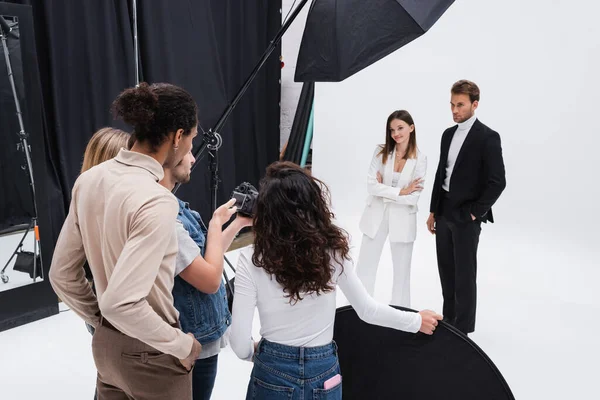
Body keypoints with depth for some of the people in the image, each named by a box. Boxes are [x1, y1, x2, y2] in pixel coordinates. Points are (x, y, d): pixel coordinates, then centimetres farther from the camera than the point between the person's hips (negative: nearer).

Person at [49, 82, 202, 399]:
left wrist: (100, 323, 12)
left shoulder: (89, 180, -4)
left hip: (106, 344, 7)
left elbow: (61, 274, 2)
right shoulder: (156, 201, -28)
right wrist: (183, 345, -18)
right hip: (149, 354, -6)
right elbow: (121, 302, -32)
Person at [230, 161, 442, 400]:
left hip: (273, 373, -2)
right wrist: (417, 321, 14)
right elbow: (368, 311, -2)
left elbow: (240, 344, -17)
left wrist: (257, 354, 7)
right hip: (323, 373, 2)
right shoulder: (332, 251, -13)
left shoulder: (252, 260, -19)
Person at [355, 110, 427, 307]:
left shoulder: (420, 159, -8)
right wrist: (400, 192, -17)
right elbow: (371, 185, -13)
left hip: (403, 219, -1)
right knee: (364, 268, 8)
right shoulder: (381, 152, -5)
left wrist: (384, 190, -11)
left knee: (402, 271, 13)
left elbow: (414, 197, -13)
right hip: (376, 216, 1)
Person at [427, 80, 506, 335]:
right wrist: (433, 211, 13)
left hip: (466, 216, -7)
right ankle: (448, 321, 28)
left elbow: (497, 182, -14)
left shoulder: (487, 137, -11)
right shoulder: (448, 134, 10)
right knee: (446, 271, 14)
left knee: (464, 274, 3)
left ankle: (463, 329, 17)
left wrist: (475, 213, -13)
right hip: (444, 213, 7)